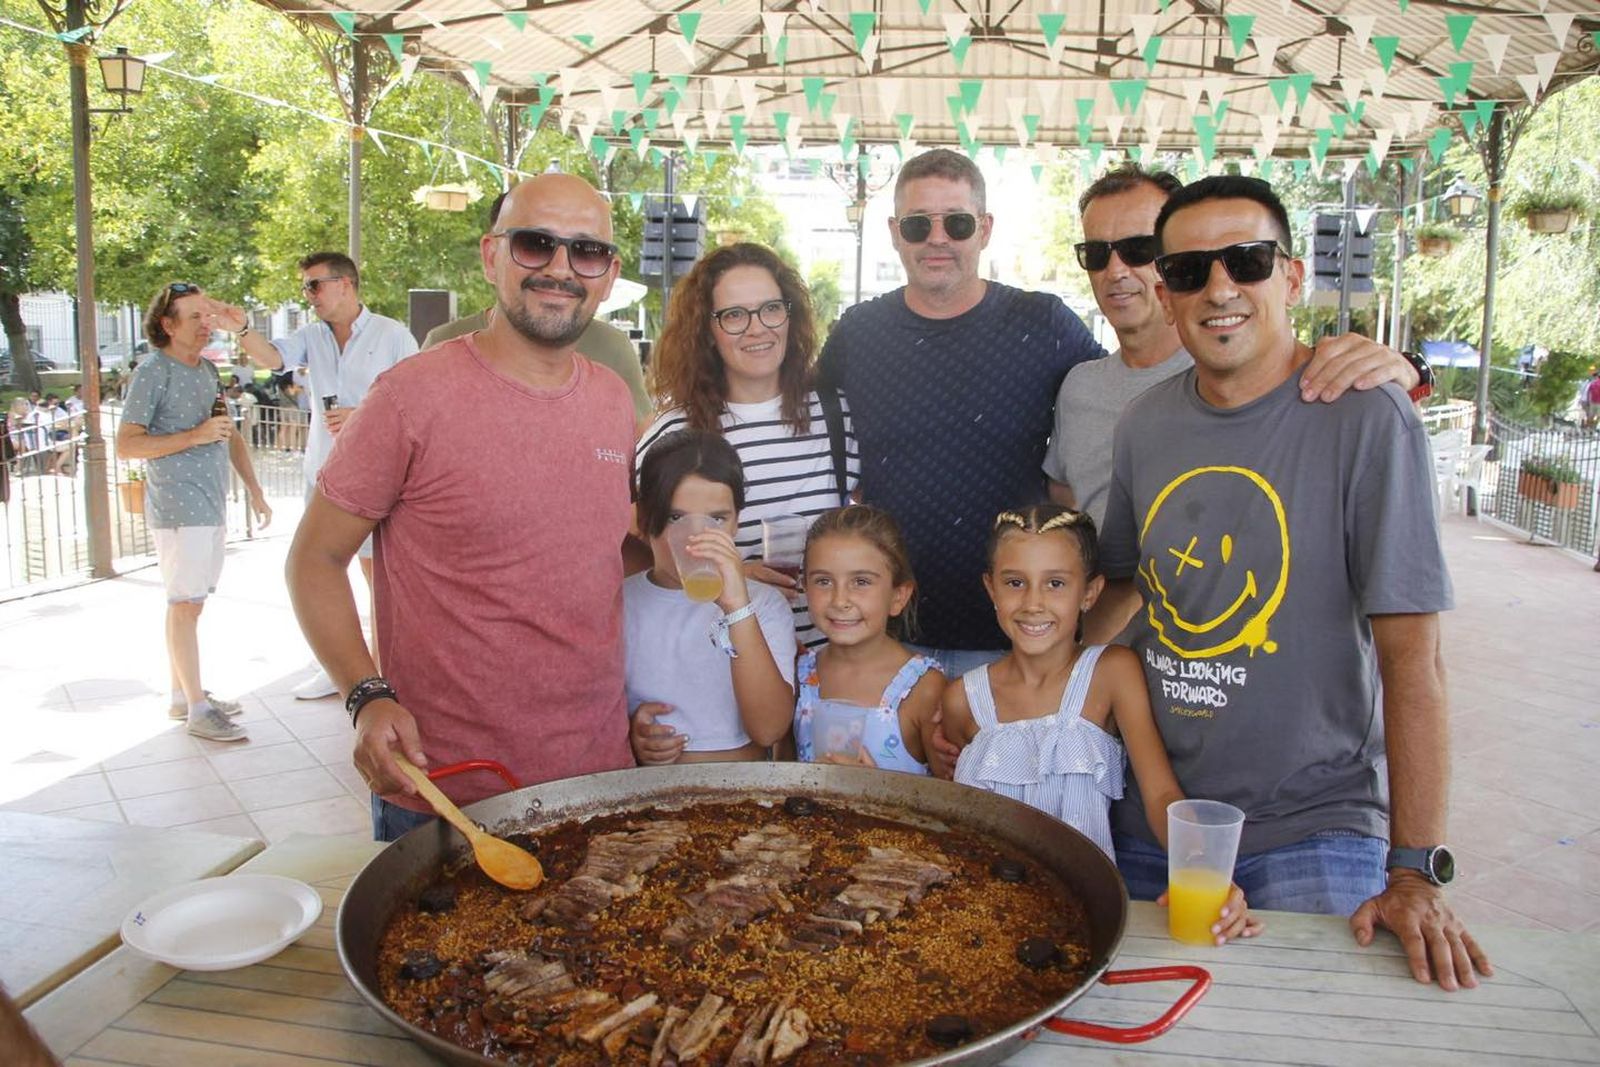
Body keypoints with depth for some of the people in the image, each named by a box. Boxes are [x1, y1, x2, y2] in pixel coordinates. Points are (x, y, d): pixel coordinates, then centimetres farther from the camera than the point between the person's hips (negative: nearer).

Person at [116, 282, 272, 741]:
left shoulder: (208, 370, 15)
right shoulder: (153, 372, -9)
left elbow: (230, 437, 22)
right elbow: (126, 445, -14)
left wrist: (254, 490, 18)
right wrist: (194, 436, -20)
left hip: (212, 506, 8)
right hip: (178, 509, -8)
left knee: (187, 603, 13)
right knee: (186, 605, -5)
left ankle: (182, 695, 21)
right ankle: (197, 708, -1)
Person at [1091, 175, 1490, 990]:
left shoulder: (1366, 419, -14)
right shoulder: (1144, 424, 2)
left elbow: (1410, 653, -15)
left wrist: (1416, 869, -17)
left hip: (1312, 824, -4)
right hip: (1148, 816, 5)